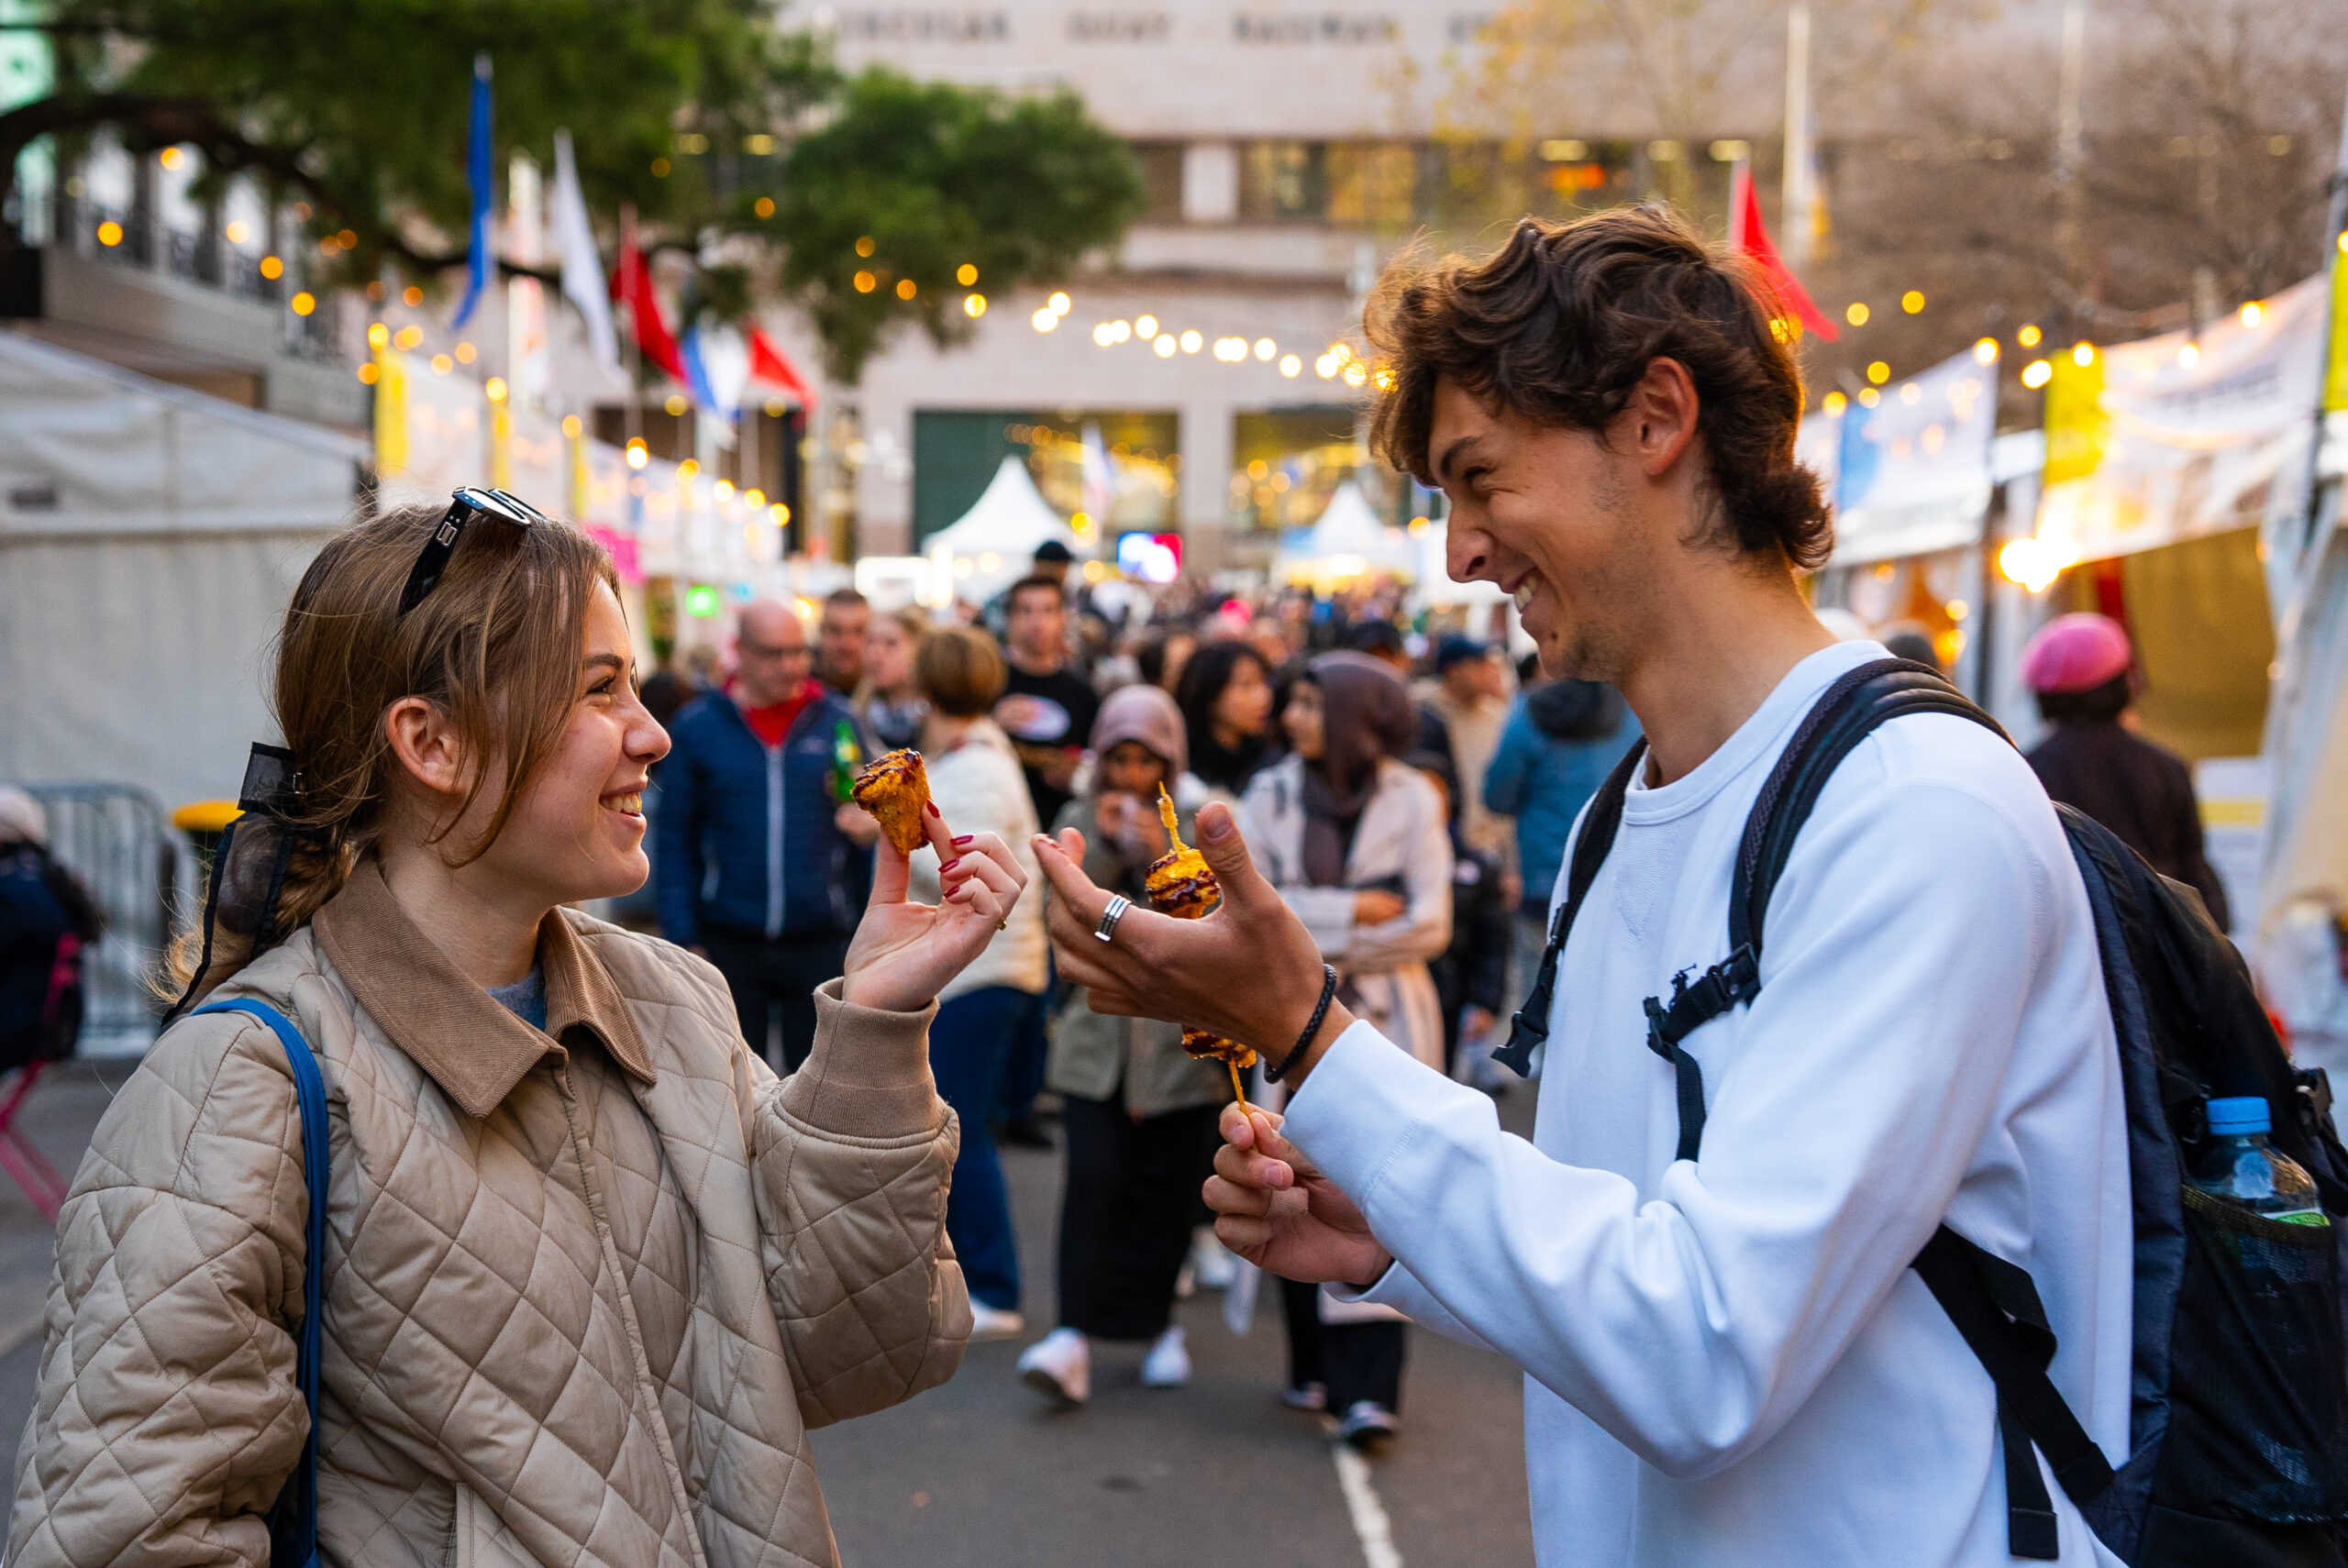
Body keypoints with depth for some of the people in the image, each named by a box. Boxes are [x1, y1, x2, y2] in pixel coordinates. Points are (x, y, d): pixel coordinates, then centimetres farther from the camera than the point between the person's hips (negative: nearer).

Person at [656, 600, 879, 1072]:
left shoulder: (837, 722, 3)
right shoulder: (698, 726, 1)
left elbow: (867, 815, 10)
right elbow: (674, 840, 2)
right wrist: (684, 939, -3)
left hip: (819, 943, 0)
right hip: (730, 943, 0)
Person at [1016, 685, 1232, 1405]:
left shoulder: (1197, 826, 2)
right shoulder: (1079, 821, 6)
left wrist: (1162, 855, -20)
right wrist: (1103, 849, -15)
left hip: (1178, 1037, 0)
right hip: (1097, 1033, 0)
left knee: (1165, 1187, 5)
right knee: (1092, 1177, -11)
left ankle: (1156, 1324, 23)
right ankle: (1075, 1334, -13)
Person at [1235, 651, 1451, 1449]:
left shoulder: (1412, 799, -1)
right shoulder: (1270, 794, 5)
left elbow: (1430, 926, -6)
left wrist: (1316, 937, -8)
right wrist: (1352, 912, -12)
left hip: (1385, 1018, -2)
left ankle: (1367, 1386, -10)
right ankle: (1314, 1366, 19)